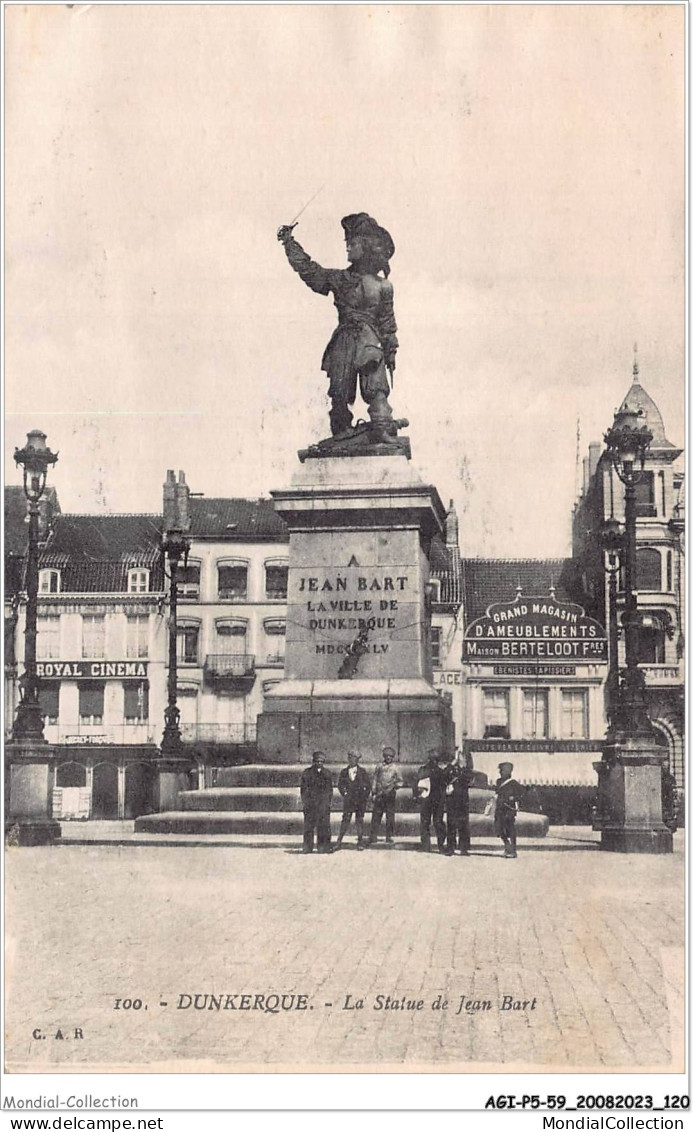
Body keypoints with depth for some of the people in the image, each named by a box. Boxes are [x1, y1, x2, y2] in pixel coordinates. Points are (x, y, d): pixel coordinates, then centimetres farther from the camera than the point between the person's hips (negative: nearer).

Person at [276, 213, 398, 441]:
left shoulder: (383, 286, 8)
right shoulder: (339, 279, 13)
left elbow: (388, 320, 12)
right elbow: (307, 269, 15)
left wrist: (391, 349, 10)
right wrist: (289, 243, 14)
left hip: (371, 342, -2)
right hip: (343, 342, 2)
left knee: (376, 388, -14)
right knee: (340, 392, -1)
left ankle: (382, 431, -18)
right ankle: (341, 436, 5)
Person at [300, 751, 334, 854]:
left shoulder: (327, 773, 14)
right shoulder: (307, 772, 8)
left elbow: (330, 789, 15)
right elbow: (303, 788, 6)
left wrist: (329, 801, 7)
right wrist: (304, 801, -2)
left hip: (324, 803, 1)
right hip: (310, 802, -1)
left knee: (323, 825, -3)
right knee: (308, 825, -2)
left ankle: (323, 847, 1)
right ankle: (307, 847, 3)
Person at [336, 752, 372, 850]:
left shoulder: (362, 772, 3)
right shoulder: (344, 772, 5)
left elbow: (368, 785, 7)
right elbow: (340, 785, 14)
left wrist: (365, 796, 0)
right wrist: (344, 794, 4)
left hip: (360, 800, 0)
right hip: (349, 800, 0)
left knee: (359, 820, 2)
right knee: (345, 820, -5)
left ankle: (360, 842, 8)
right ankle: (339, 842, -2)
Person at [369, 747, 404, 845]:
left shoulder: (395, 768, 7)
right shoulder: (379, 766, 10)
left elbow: (401, 781, 9)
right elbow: (375, 779, 12)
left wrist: (397, 785, -14)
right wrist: (374, 792, 7)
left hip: (390, 795, -1)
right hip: (379, 794, 1)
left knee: (390, 816, 0)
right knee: (376, 816, -1)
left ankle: (389, 837, 9)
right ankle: (373, 838, 4)